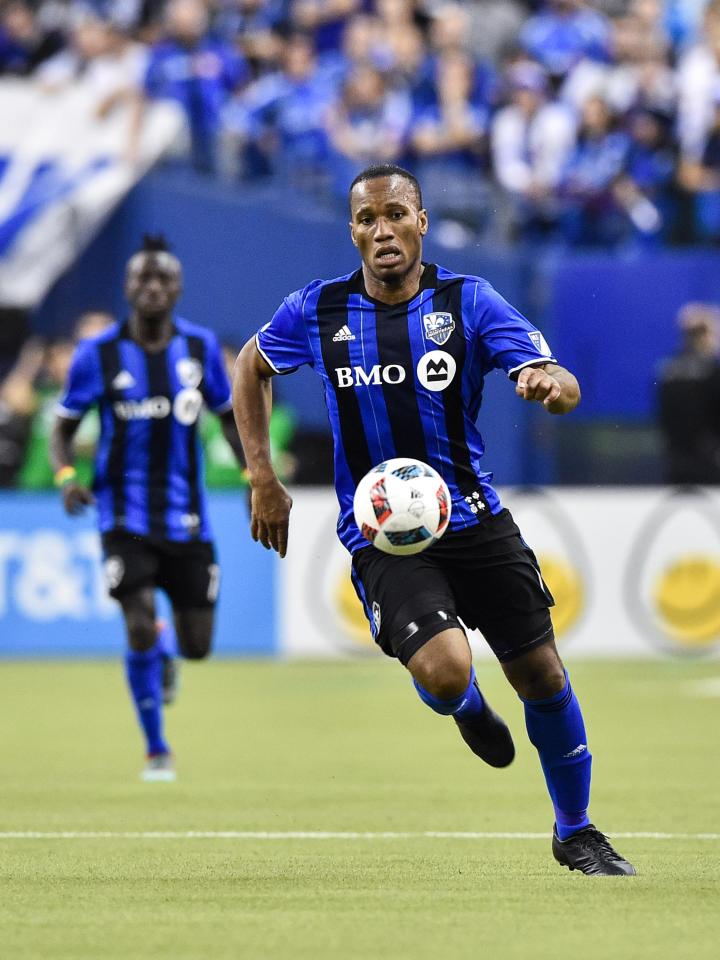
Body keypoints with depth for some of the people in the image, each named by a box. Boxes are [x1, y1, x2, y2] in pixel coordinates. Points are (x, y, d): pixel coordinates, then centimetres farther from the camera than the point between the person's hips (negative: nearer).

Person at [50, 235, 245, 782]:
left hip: (186, 518, 2)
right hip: (125, 516, -2)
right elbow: (64, 428, 3)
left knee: (197, 647, 4)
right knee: (140, 625, -18)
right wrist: (65, 475, -17)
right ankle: (157, 751, -1)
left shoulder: (201, 347, 0)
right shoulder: (98, 355, -5)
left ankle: (163, 654, 44)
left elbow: (230, 416, 12)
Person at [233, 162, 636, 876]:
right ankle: (465, 706, 15)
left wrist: (550, 383, -41)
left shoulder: (467, 301, -6)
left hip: (473, 518, 1)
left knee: (540, 672, 2)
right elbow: (250, 368, 16)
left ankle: (575, 831, 24)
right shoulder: (318, 310, -3)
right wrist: (262, 480, 7)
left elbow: (564, 387, -15)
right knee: (443, 670, -25)